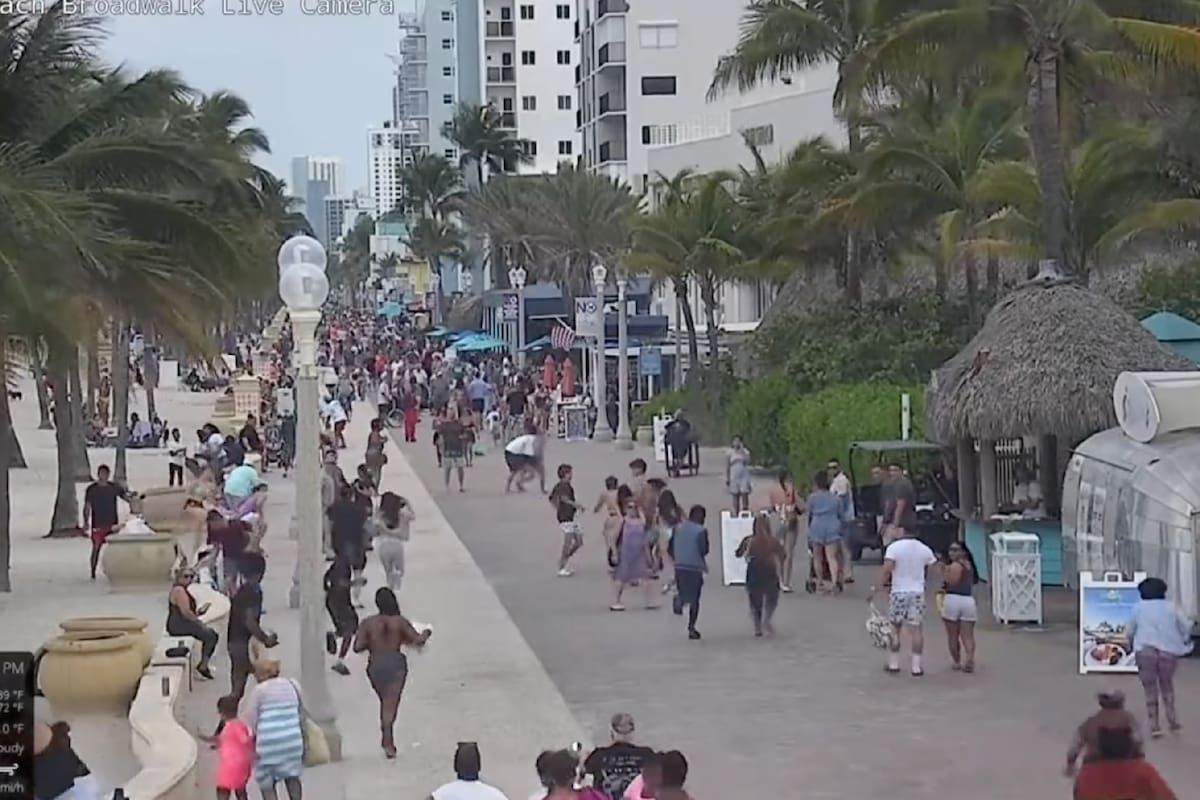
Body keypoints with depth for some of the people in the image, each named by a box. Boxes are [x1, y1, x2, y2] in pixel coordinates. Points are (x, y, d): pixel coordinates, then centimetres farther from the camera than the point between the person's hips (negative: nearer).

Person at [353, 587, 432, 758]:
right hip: (396, 663, -2)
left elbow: (357, 647, -7)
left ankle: (388, 741, 22)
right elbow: (418, 641, -6)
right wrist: (426, 634, 15)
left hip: (375, 665, 2)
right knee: (390, 705, 0)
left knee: (385, 702, 20)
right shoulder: (400, 622, -7)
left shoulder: (368, 623, -5)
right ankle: (388, 741, -10)